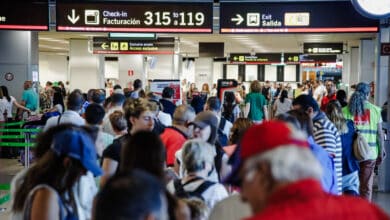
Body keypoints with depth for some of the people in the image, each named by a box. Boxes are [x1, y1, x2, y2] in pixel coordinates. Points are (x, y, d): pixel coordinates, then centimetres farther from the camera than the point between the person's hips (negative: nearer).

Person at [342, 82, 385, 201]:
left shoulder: (346, 110, -1)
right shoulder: (375, 110, -1)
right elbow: (379, 134, 1)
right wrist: (381, 153, 10)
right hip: (370, 154, 0)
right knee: (366, 187, 8)